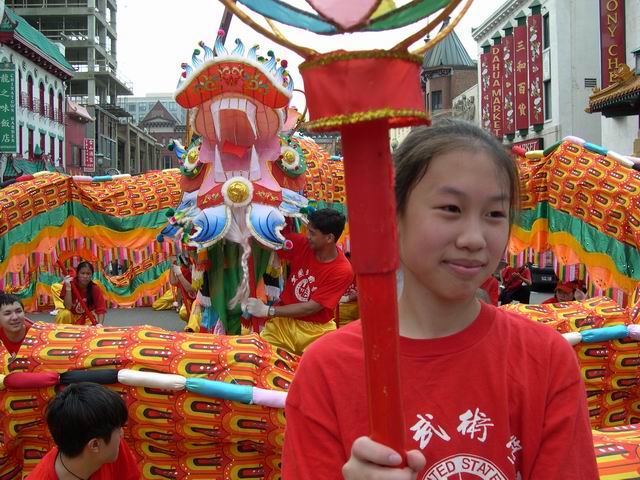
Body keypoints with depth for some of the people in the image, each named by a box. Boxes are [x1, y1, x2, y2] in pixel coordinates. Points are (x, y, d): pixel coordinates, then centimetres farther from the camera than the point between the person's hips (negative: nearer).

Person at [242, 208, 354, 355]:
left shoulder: (343, 271, -17)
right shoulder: (301, 244, -4)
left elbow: (311, 308, -17)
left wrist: (267, 310, -18)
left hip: (315, 330, -3)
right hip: (284, 321, 3)